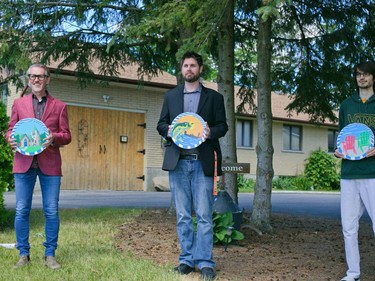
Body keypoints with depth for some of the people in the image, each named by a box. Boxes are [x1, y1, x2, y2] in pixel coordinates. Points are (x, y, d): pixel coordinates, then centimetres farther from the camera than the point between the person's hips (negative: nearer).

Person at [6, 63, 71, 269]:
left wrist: (54, 138, -14)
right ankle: (23, 255, 12)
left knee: (51, 211, -1)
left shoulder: (59, 106, 10)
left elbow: (66, 135, 7)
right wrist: (11, 139, -10)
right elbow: (11, 129, 13)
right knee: (21, 210, 1)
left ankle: (50, 255, 10)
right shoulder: (19, 103, 13)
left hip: (49, 164, -1)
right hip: (24, 162, 1)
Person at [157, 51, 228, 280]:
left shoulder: (214, 97, 8)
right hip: (178, 162, 2)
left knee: (204, 215, -4)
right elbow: (161, 124, 14)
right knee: (183, 216, 6)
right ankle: (187, 259, 14)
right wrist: (168, 130, -9)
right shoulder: (171, 96, 14)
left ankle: (205, 262, 1)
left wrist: (211, 132, -15)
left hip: (203, 163, -2)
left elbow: (223, 126, 6)